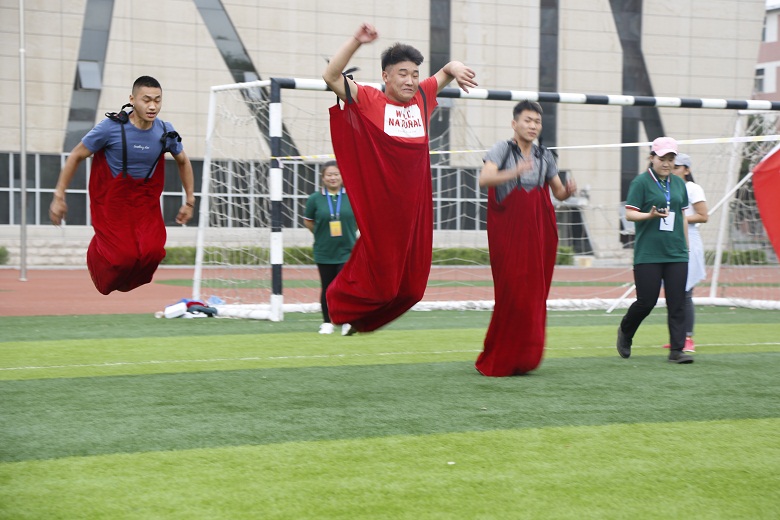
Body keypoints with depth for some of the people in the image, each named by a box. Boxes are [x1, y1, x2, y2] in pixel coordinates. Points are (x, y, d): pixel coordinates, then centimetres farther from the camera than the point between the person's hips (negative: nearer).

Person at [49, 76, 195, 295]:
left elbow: (183, 162, 15)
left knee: (153, 250, -16)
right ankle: (96, 252, 20)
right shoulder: (111, 127, -17)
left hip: (146, 201, 4)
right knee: (124, 254, -17)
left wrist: (189, 201, 15)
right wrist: (59, 196, -7)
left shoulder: (165, 131, -6)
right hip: (110, 200, -3)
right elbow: (76, 156, -6)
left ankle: (126, 286, 16)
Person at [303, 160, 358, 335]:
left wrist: (350, 232, 8)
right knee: (327, 288, 8)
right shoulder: (315, 199, -3)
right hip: (324, 252, 1)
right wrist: (322, 234, 4)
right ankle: (327, 323, 21)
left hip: (347, 251, -1)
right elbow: (308, 221, 9)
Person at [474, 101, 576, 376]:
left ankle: (523, 358, 12)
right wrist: (515, 172, -33)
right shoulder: (502, 149, -1)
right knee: (512, 294, -9)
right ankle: (499, 361, 1)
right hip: (508, 232, -5)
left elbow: (558, 192, 19)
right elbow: (484, 179, -18)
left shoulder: (544, 156, 13)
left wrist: (568, 190, -4)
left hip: (539, 233, 5)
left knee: (534, 295, 2)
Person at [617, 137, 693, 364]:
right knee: (647, 301, -2)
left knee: (677, 303, -2)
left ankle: (677, 350, 0)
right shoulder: (641, 182, -3)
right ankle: (625, 332, 25)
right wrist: (650, 215, -23)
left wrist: (686, 246, 17)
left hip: (676, 253, 5)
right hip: (648, 254, -4)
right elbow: (629, 213, -6)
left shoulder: (678, 183, 14)